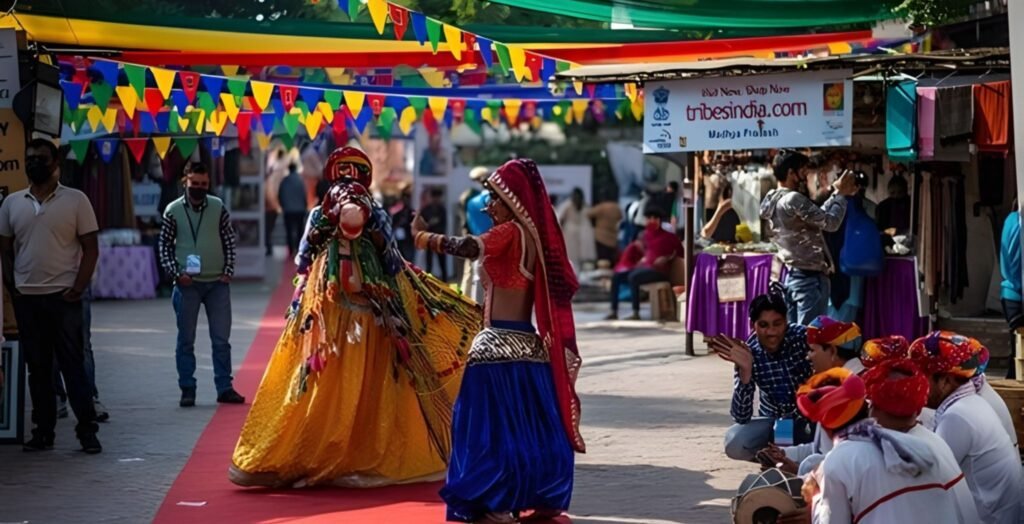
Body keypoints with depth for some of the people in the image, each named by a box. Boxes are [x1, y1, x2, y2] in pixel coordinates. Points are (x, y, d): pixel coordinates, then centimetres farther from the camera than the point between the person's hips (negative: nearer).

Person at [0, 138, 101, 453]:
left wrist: (78, 288, -10)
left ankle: (87, 431, -1)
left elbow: (90, 248, -2)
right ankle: (43, 431, 12)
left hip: (63, 297, -3)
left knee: (73, 365, -3)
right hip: (26, 298, 3)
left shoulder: (75, 200, -1)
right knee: (37, 368, 7)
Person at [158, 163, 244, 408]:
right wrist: (176, 273, -8)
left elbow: (229, 241, 6)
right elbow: (165, 245, 3)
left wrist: (228, 271, -2)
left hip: (217, 283, 1)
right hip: (187, 284, -1)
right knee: (186, 340, 5)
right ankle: (187, 390, 11)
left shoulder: (218, 207, 2)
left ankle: (225, 388, 12)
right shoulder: (173, 211, -1)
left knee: (221, 339, 5)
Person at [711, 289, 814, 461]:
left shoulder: (803, 337, -20)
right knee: (734, 443, -26)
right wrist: (745, 370, -36)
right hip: (774, 420, 1)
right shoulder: (748, 353, -17)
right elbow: (741, 416, -24)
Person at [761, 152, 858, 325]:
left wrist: (836, 194, 14)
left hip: (791, 276, 9)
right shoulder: (794, 199, -17)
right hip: (810, 278, -9)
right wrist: (840, 194, -3)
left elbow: (818, 216, 18)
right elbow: (830, 223, -16)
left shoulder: (774, 201, 12)